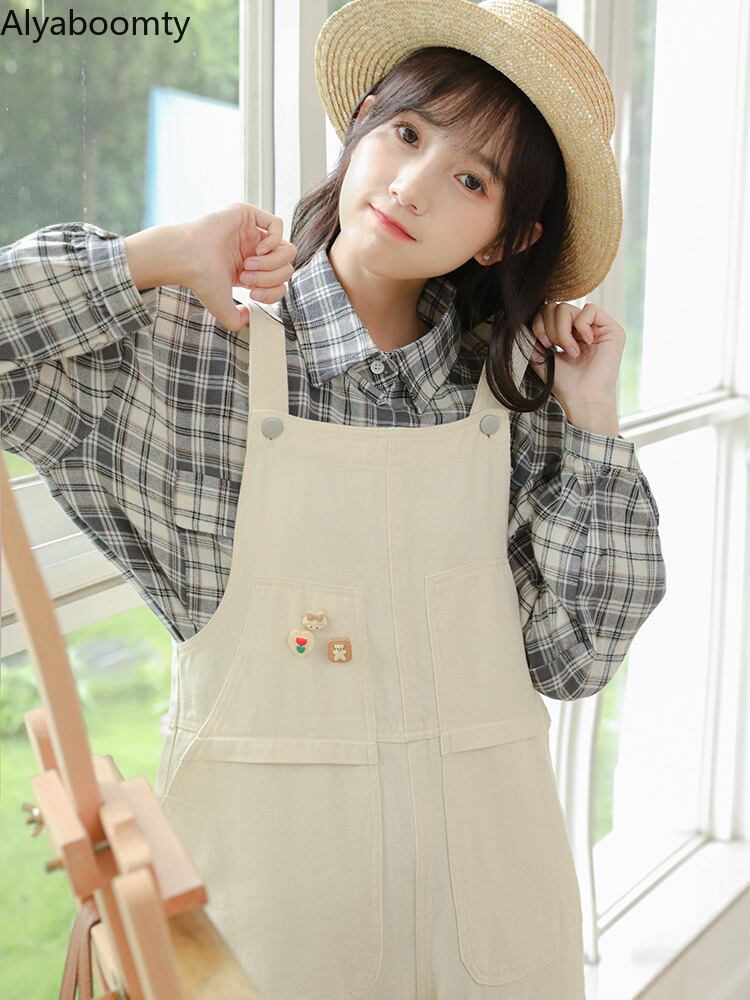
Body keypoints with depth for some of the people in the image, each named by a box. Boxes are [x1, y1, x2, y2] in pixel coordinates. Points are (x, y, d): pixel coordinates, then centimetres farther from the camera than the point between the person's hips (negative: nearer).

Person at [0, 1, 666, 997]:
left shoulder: (514, 386, -3)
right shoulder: (183, 352, -8)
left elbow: (572, 658, -4)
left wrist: (593, 426, -10)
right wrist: (155, 256, -14)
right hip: (265, 854, -2)